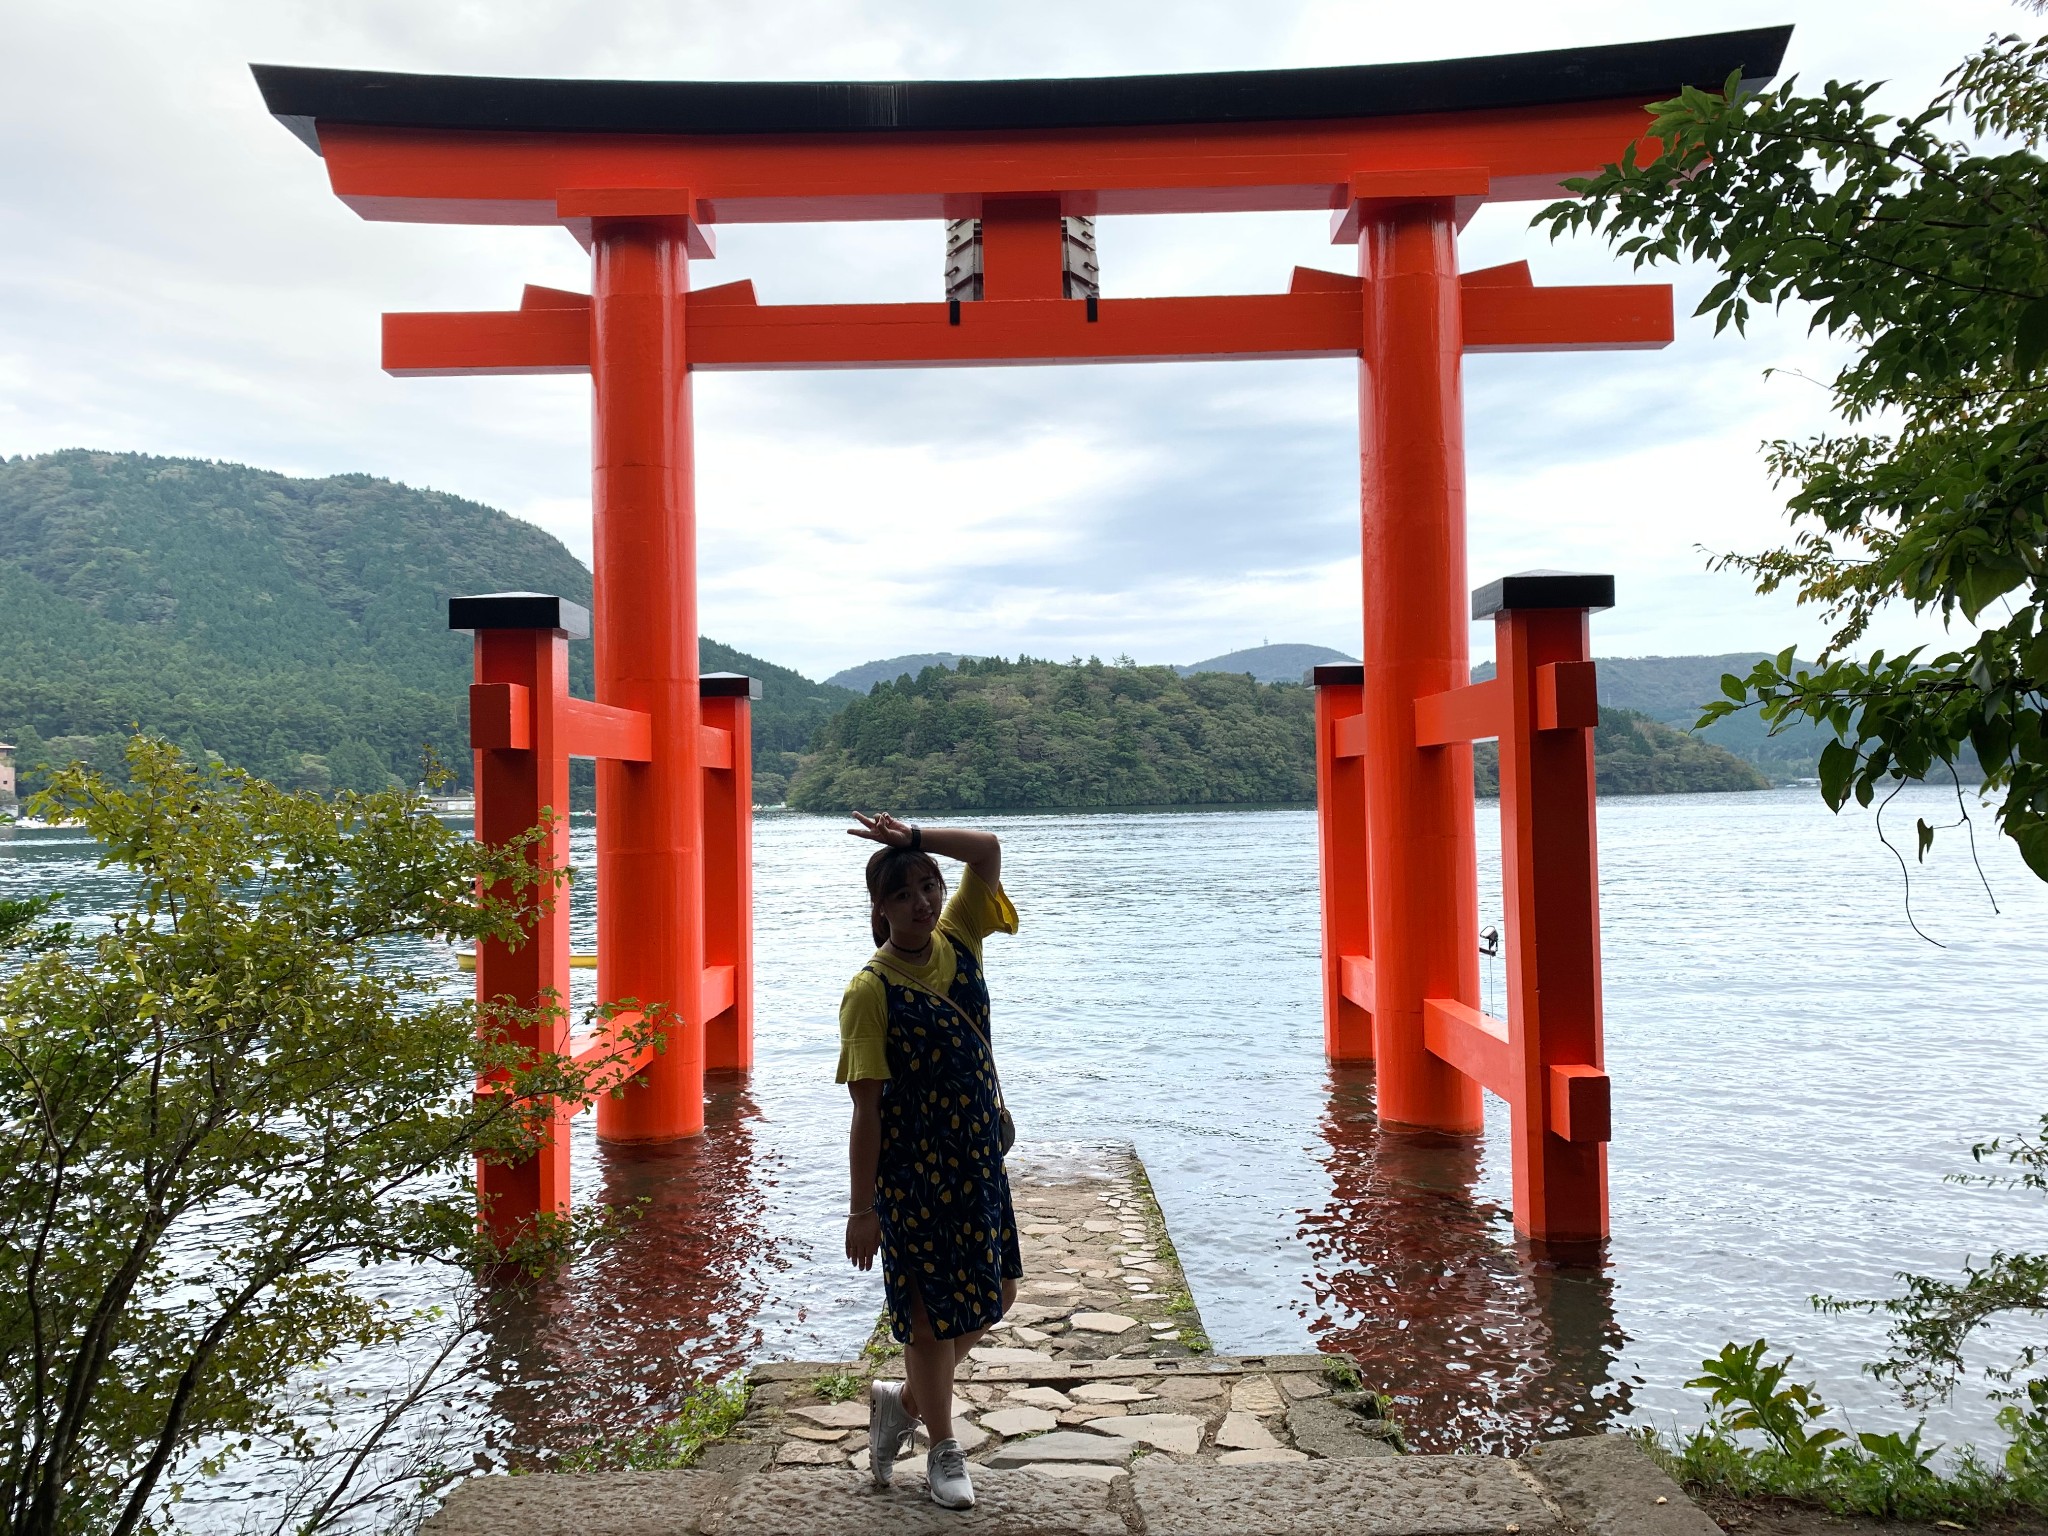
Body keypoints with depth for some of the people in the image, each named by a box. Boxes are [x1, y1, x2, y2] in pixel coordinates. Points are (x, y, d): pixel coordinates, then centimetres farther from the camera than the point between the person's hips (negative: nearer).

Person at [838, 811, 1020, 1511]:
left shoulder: (958, 941, -1)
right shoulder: (871, 991, -17)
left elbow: (988, 850, -8)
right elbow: (866, 1111, -16)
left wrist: (913, 837, -18)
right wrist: (861, 1208, -14)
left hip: (979, 1155, 6)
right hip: (914, 1169, -6)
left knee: (995, 1293, 16)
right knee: (934, 1312, 7)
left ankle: (903, 1399, 36)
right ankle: (943, 1451, 29)